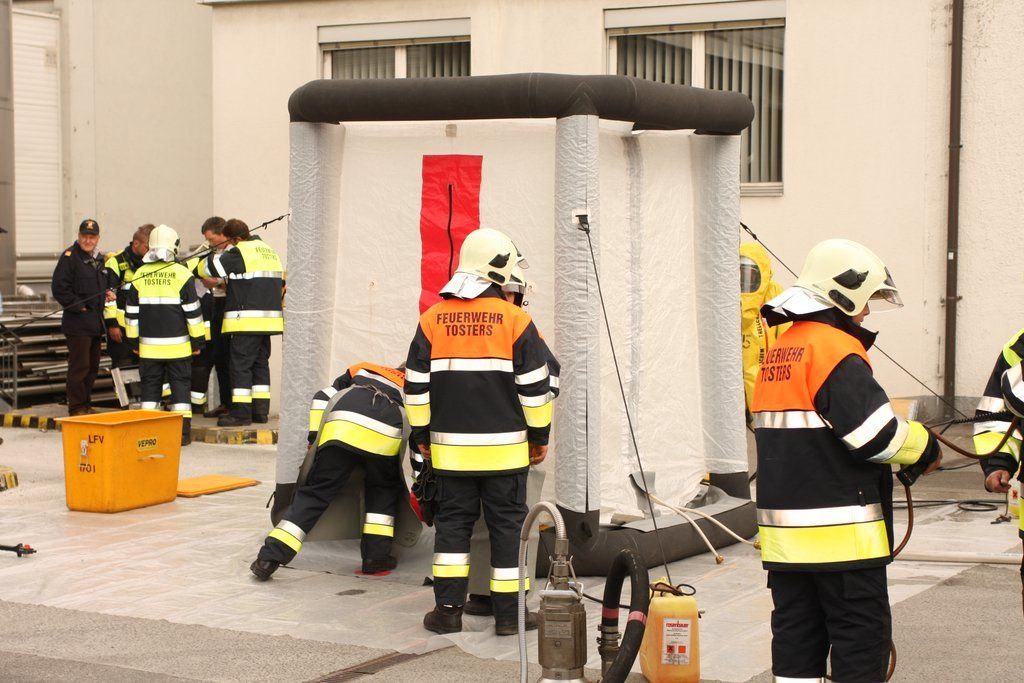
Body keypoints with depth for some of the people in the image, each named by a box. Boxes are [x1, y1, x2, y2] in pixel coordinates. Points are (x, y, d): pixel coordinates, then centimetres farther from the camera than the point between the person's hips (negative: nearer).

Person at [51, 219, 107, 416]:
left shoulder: (99, 258, 16)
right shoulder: (69, 257, -10)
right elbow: (59, 288, -16)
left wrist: (107, 295, 8)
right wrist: (78, 306, -16)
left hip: (96, 323, 8)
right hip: (77, 323, -8)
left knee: (92, 366, 13)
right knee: (79, 366, -7)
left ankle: (86, 405, 22)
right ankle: (76, 408, -2)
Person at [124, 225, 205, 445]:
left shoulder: (139, 275, 3)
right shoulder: (182, 274, -6)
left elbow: (131, 313, 8)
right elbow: (193, 311, -5)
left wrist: (133, 341, 17)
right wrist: (198, 341, 3)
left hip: (149, 345, 2)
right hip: (177, 345, -2)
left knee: (150, 385, 10)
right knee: (180, 385, 4)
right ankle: (182, 432, 1)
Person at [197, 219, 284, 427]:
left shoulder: (238, 252, -9)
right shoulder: (269, 251, 19)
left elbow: (211, 267, -7)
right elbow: (281, 284, 25)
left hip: (247, 320, -9)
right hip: (269, 318, 9)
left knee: (240, 364, -5)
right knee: (260, 363, 15)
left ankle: (241, 412, -8)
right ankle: (261, 409, 15)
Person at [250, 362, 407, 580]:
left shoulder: (361, 370, 41)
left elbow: (323, 397, 26)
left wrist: (315, 438, 24)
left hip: (342, 424, 1)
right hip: (386, 436, -1)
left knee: (315, 491, 4)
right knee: (384, 489, 27)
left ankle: (269, 558, -4)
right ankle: (376, 555, 16)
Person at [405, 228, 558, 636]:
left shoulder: (432, 320, 2)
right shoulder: (515, 320, -7)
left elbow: (416, 386, 5)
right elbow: (535, 387, -5)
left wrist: (421, 435, 15)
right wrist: (539, 436, 6)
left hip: (450, 447, 2)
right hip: (504, 447, -2)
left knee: (453, 520, 10)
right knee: (507, 523, 6)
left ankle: (448, 609, 8)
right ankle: (508, 613, 9)